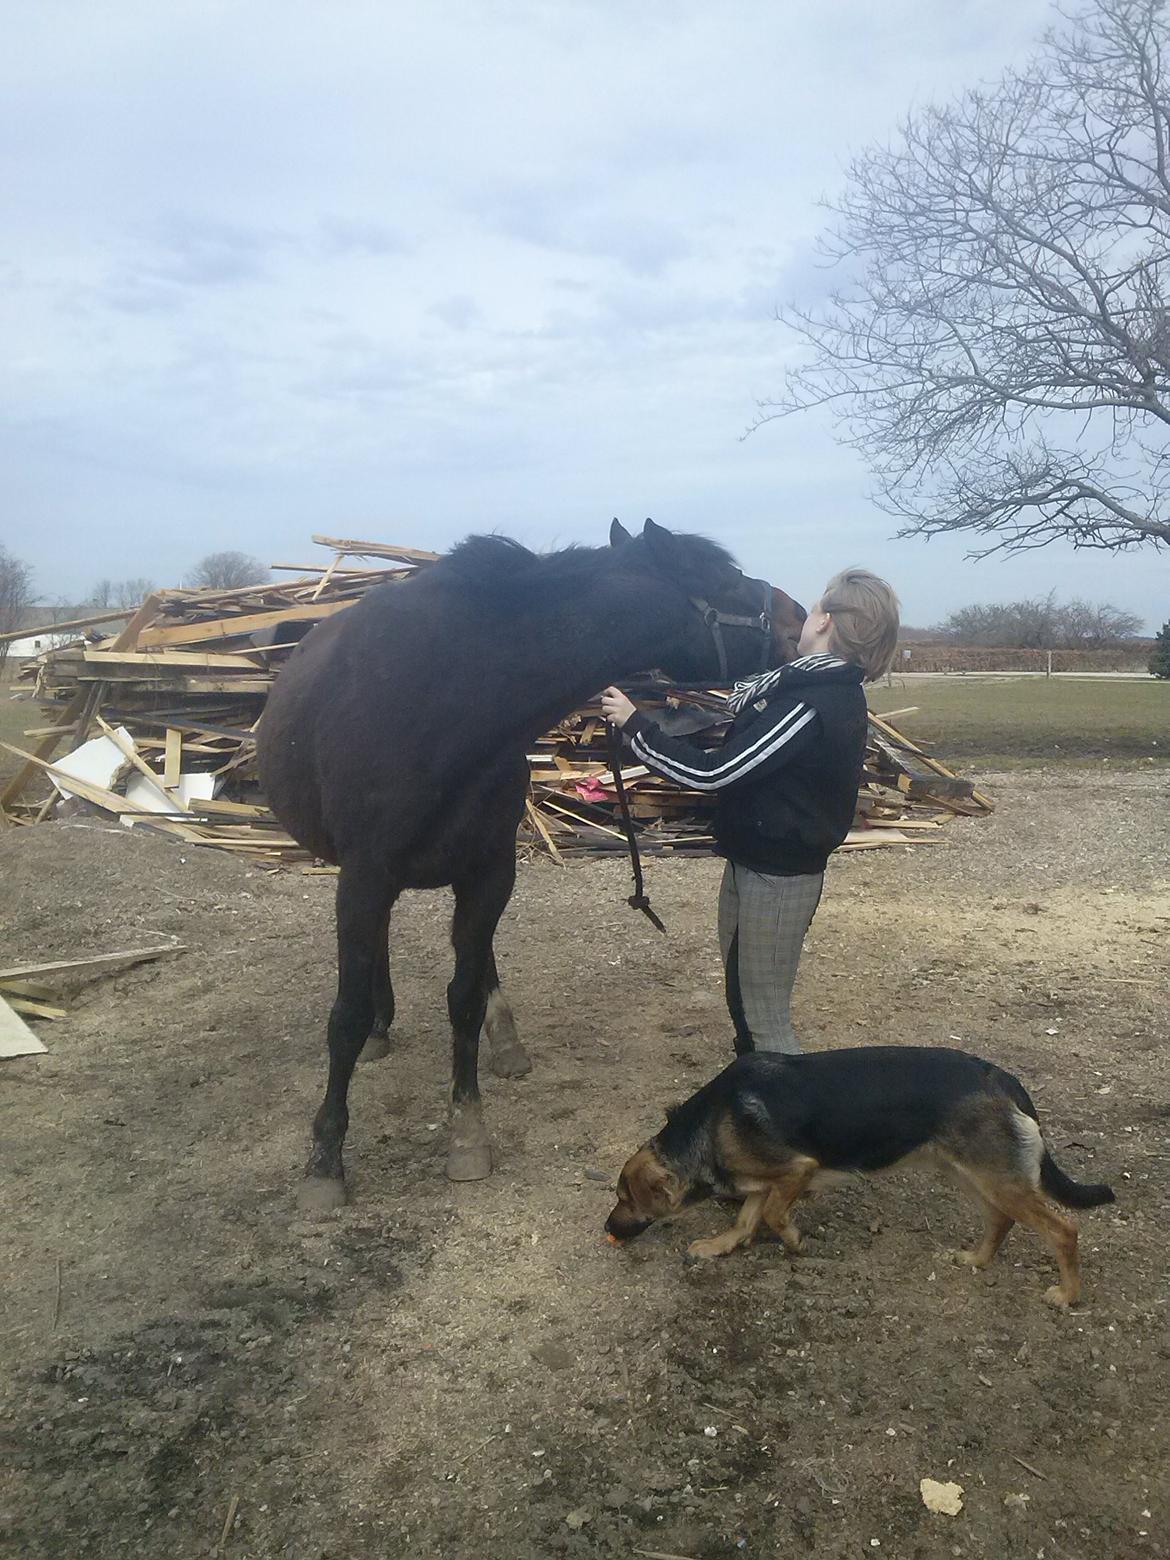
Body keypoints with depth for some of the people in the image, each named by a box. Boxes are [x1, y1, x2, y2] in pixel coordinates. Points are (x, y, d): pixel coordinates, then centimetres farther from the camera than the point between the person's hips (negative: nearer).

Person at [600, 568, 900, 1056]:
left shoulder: (811, 704, -26)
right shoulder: (832, 690, 4)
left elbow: (710, 772, -26)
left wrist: (633, 724, -18)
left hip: (774, 875, -10)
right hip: (752, 859, 10)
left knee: (764, 1018, 2)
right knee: (742, 996, 23)